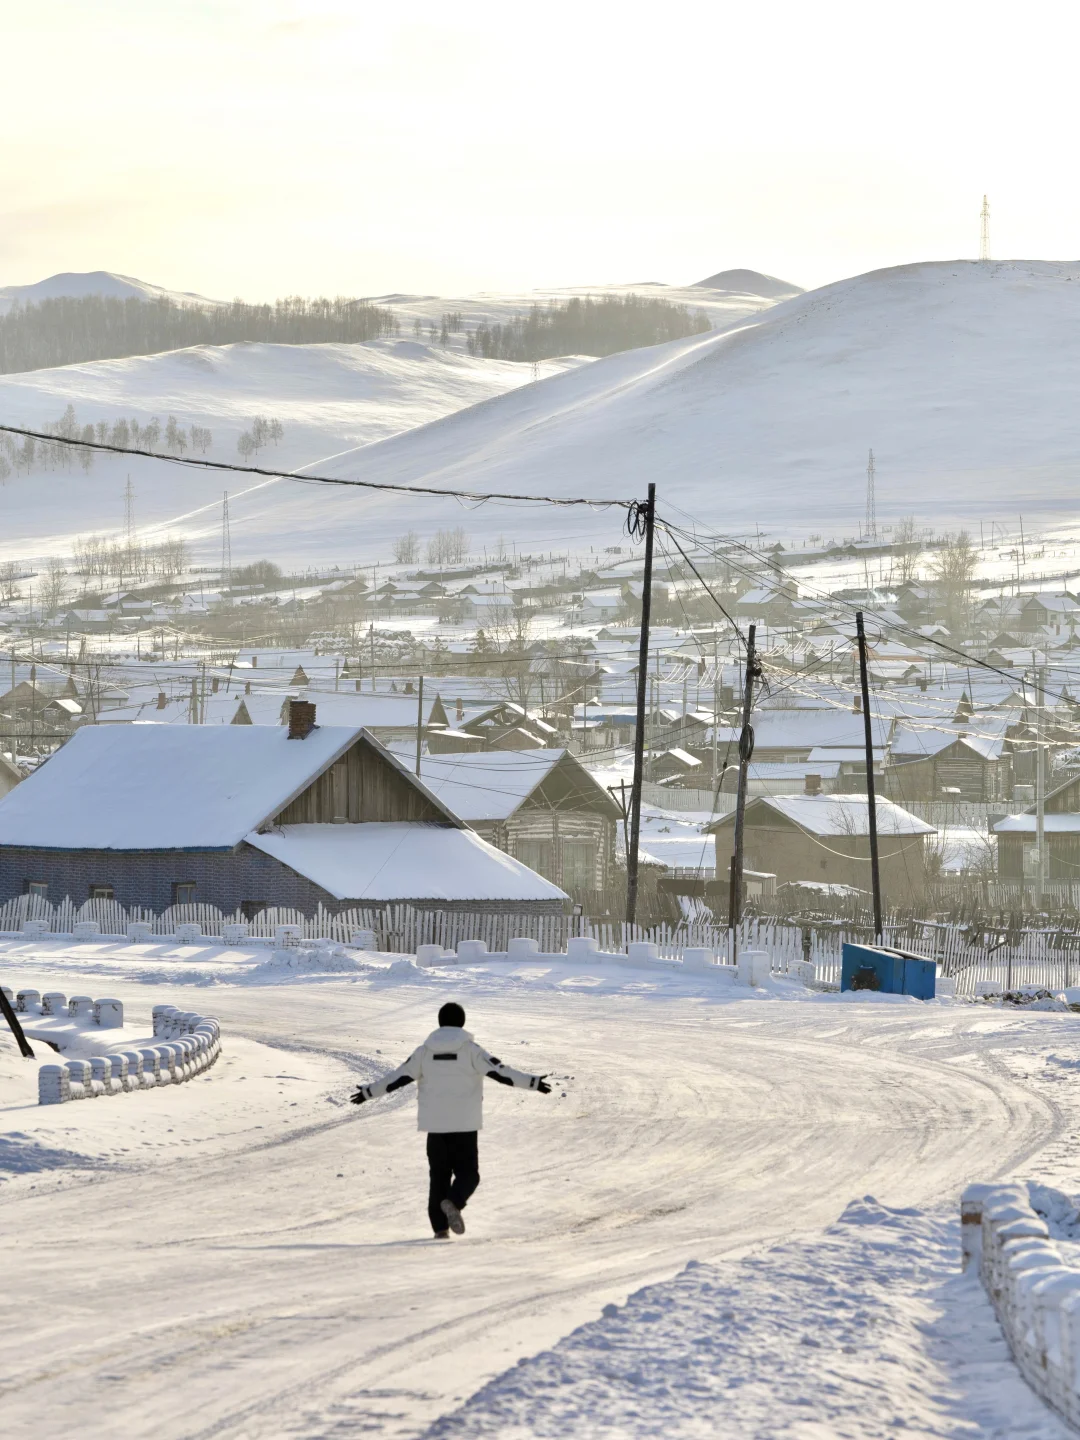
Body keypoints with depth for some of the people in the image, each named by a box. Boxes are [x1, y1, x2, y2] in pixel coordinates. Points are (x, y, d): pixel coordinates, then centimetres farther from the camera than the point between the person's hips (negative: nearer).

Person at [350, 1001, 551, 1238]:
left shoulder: (425, 1051, 5)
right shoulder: (470, 1049, -4)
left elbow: (398, 1077, 8)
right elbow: (500, 1072, -10)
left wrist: (369, 1092, 20)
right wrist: (532, 1083, -8)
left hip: (435, 1124, 3)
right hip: (464, 1124, -3)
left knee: (439, 1175, 12)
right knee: (467, 1173, 5)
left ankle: (440, 1227, 4)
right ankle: (453, 1202, -25)